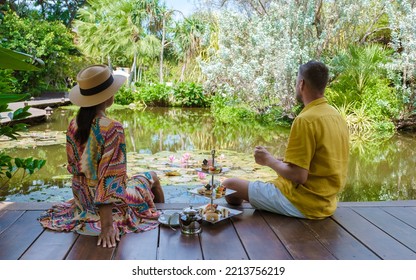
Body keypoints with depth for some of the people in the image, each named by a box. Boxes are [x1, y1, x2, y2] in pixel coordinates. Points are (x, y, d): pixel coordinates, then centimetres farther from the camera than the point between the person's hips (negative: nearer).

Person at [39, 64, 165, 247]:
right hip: (111, 201, -6)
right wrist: (107, 225, -26)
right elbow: (110, 179, -29)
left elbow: (74, 168, 4)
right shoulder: (112, 129, -28)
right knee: (151, 177, 23)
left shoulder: (73, 126, -7)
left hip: (82, 199, 7)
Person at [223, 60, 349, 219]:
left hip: (302, 203, -9)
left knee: (230, 185, -5)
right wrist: (282, 161, 14)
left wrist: (270, 161, -6)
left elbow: (298, 176, -23)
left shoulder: (305, 120, -20)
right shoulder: (337, 116, 7)